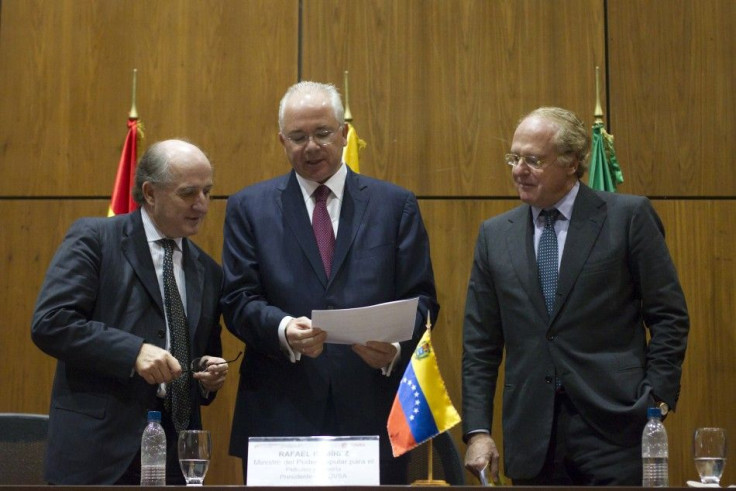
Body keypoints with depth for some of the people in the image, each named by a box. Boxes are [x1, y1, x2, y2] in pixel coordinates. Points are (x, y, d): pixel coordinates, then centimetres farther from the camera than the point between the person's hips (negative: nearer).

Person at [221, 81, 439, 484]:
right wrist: (283, 330, -19)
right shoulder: (249, 208, 9)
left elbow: (421, 298, 5)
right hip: (279, 416, 0)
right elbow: (237, 300, 2)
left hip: (372, 415, 1)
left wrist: (397, 345, -15)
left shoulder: (396, 205, 9)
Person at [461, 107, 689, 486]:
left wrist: (656, 403, -7)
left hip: (614, 430, -3)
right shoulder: (495, 234, 10)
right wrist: (477, 431, 2)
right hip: (531, 439, 3)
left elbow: (669, 317, 1)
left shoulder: (628, 216, 0)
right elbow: (479, 344, 10)